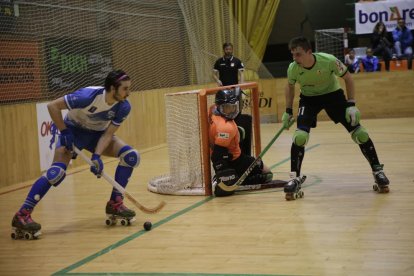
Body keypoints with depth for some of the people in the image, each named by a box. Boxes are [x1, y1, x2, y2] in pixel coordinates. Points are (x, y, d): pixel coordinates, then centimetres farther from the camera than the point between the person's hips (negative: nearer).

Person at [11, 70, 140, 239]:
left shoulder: (123, 107, -20)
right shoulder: (88, 96, -34)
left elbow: (108, 133, -16)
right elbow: (53, 106, -28)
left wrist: (97, 156, -29)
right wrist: (64, 132, -26)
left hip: (98, 133, 5)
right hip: (74, 130, -5)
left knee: (131, 156, -13)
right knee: (57, 171, -24)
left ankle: (115, 204, -1)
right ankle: (22, 215, -19)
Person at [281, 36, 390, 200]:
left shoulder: (329, 61, -31)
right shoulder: (293, 68, -23)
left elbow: (347, 78, -13)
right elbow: (290, 86, 1)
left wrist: (351, 105, -18)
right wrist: (288, 111, 1)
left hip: (333, 93, -1)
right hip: (309, 98, 1)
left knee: (358, 132, -7)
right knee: (300, 136, -21)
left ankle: (377, 171, 10)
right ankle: (295, 180, -10)